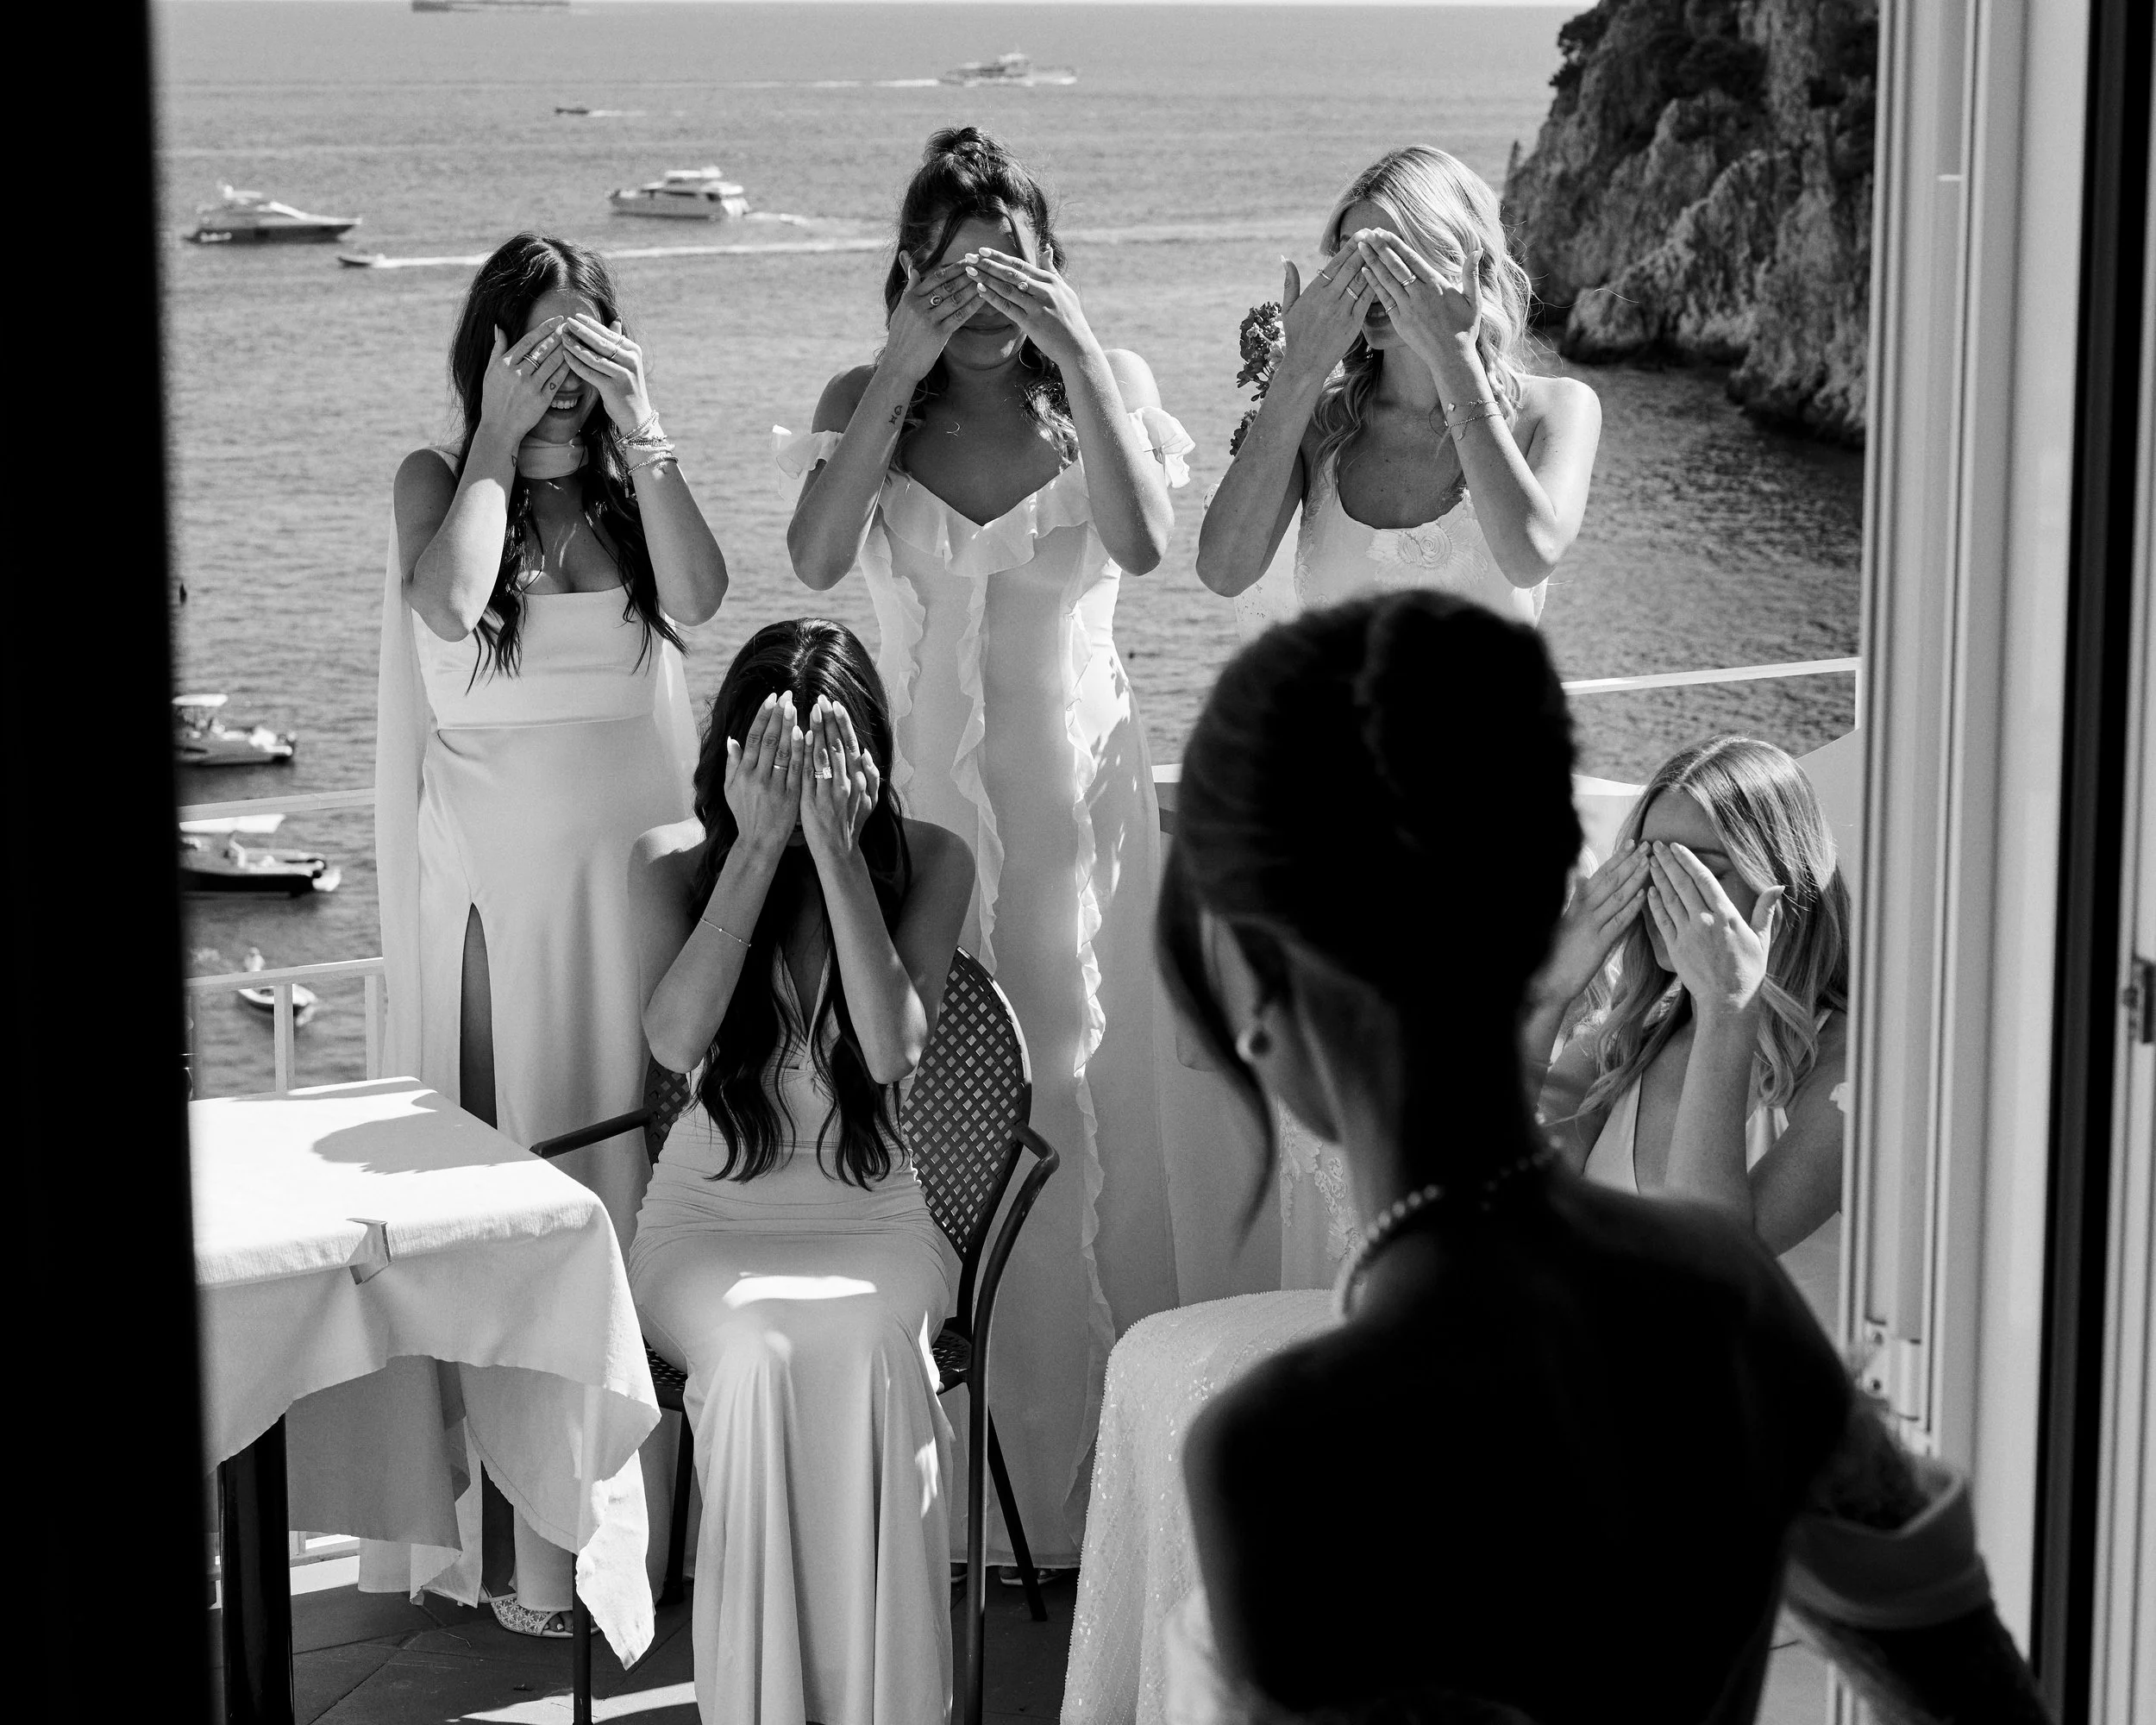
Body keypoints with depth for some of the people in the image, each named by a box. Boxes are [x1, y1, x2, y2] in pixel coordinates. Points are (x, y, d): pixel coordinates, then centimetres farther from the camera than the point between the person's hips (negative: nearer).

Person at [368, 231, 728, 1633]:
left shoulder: (637, 479, 7)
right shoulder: (439, 479, 2)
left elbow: (699, 594, -13)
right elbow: (449, 601, -19)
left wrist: (637, 425, -12)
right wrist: (500, 438, -12)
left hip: (645, 869, 2)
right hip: (504, 883, -2)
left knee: (644, 1179, 3)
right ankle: (529, 1538, 2)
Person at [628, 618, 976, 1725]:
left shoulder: (927, 861, 2)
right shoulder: (675, 862, 3)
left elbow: (893, 1046, -15)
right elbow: (676, 1040, -16)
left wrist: (834, 845, -19)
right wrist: (760, 842, -17)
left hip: (871, 1216, 0)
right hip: (710, 1218, 0)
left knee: (864, 1347, -35)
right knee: (756, 1351, -34)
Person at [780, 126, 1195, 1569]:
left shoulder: (1106, 382, 1)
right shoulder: (866, 400, 3)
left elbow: (1143, 543, -16)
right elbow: (816, 558, -15)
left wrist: (1073, 353, -18)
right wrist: (903, 370, -16)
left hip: (1080, 790, 0)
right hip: (927, 792, 1)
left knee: (1091, 1110, 0)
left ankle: (1097, 1476, 11)